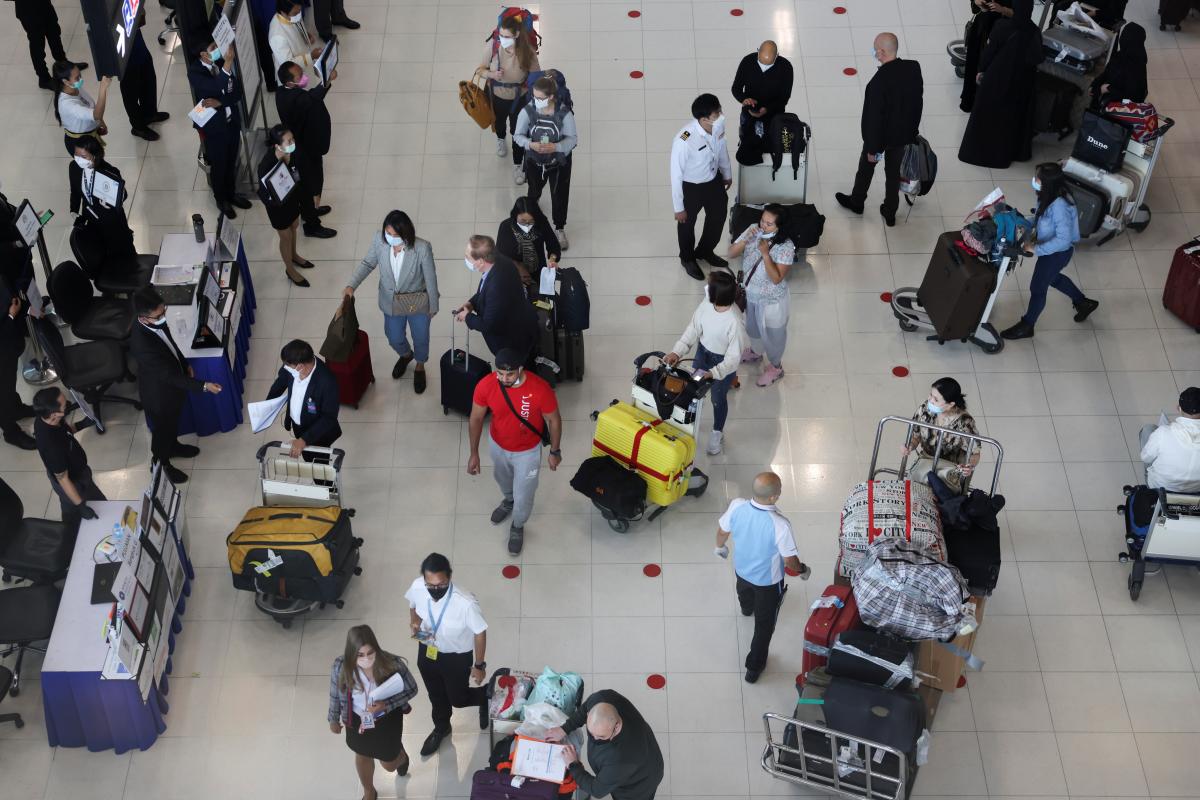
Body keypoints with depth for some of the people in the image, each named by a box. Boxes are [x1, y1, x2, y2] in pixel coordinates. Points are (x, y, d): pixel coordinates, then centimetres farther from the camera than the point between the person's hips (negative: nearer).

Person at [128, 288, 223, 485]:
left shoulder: (157, 322, -20)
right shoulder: (141, 344, -43)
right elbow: (169, 376, -36)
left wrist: (185, 365, 13)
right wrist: (203, 386, -36)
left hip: (173, 386, 7)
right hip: (159, 394, -7)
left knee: (173, 421, 33)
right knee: (162, 428, 21)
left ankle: (173, 446, 61)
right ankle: (162, 464, 47)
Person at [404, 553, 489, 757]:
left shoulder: (466, 603, -38)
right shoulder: (417, 587, -26)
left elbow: (480, 632, -20)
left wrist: (479, 665, -8)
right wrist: (414, 622, -20)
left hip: (457, 657, -4)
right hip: (427, 652, 4)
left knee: (458, 699, 20)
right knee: (436, 695, 28)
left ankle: (485, 697, 55)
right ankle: (441, 728, 59)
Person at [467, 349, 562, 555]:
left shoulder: (540, 389, -36)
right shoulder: (485, 386, -29)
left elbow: (554, 420, -17)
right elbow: (476, 418, -12)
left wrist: (555, 451, -5)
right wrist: (474, 453, -9)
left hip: (527, 451, -3)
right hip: (497, 444, 3)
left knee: (523, 495, 15)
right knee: (502, 478, 33)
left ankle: (518, 527, 49)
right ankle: (508, 500, 68)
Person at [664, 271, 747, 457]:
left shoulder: (735, 322, -39)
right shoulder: (706, 304, -22)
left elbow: (734, 356, -29)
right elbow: (693, 329, -8)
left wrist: (715, 373, -38)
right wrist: (677, 351, -16)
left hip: (724, 361, -5)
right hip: (703, 351, 5)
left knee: (718, 398, 17)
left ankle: (717, 433, 46)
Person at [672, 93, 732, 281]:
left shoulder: (719, 125, -21)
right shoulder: (683, 142, -38)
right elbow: (676, 176, -25)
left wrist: (727, 173, 17)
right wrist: (678, 208, -16)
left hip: (714, 180, 6)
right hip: (691, 188, -5)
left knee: (718, 216, 26)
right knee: (687, 224, 21)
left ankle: (705, 251, 57)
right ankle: (687, 258, 53)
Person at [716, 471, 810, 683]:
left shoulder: (737, 506, -29)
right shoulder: (780, 525, -41)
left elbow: (722, 531, -7)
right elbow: (790, 560, -26)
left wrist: (720, 546, 16)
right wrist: (802, 570, -2)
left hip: (741, 569, 5)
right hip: (768, 580, -5)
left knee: (745, 592, 41)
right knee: (764, 625, 21)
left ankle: (747, 608, 75)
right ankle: (754, 667, 38)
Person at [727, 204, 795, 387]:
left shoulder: (786, 247, -31)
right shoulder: (753, 231, -16)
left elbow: (777, 278, -31)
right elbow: (731, 254, -14)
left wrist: (765, 253, -38)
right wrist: (746, 239, -31)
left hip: (771, 301, -6)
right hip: (750, 294, 6)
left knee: (771, 335, 20)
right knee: (752, 327, 32)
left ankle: (775, 367, 47)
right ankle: (755, 352, 63)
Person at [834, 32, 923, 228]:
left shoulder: (879, 81, -35)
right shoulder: (914, 68, -16)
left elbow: (874, 118, -26)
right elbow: (918, 94, 0)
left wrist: (872, 149, -14)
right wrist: (913, 127, 15)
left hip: (881, 134, -5)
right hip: (903, 133, 5)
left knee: (866, 167, 23)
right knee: (894, 172, 23)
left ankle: (856, 202, 48)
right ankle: (890, 213, 39)